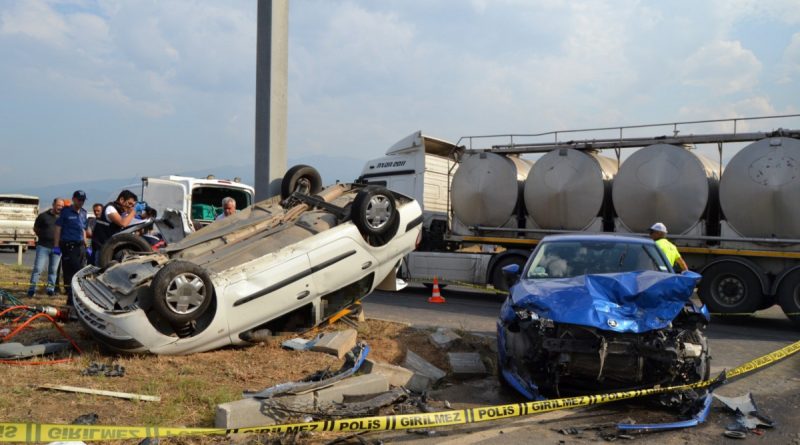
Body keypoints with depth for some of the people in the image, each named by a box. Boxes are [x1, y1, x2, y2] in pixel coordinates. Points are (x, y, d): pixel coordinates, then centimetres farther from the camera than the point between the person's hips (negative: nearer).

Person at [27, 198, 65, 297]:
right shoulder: (43, 215, 1)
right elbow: (36, 228, 11)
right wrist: (43, 236, 6)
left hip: (57, 247, 2)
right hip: (43, 246, -2)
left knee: (53, 269, 7)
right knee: (38, 268, -4)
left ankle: (51, 287, 15)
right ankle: (32, 287, 3)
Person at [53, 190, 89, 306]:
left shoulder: (83, 213, 16)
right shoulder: (66, 212, -1)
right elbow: (58, 228, -4)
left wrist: (86, 246, 18)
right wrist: (56, 246, -11)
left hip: (80, 246, 6)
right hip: (68, 246, -6)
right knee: (69, 274, -4)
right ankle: (71, 298, -1)